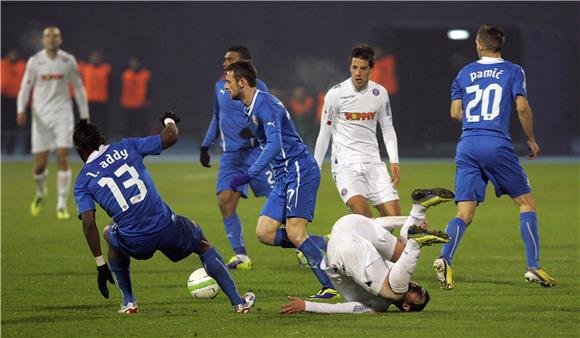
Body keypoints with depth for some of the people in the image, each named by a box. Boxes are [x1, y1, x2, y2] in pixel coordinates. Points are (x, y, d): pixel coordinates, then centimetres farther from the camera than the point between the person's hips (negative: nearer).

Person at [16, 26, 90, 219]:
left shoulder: (68, 61, 2)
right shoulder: (34, 61, 0)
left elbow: (79, 88, 11)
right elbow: (25, 87, 3)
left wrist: (84, 116, 10)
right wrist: (21, 110, -13)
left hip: (62, 113, 0)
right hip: (41, 114, 0)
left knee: (63, 158, -12)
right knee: (40, 163, -2)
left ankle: (62, 206, -6)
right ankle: (41, 192, 32)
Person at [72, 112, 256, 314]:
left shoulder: (83, 182, 6)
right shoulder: (126, 147, 8)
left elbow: (89, 223, -3)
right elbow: (171, 137, 11)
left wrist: (101, 265, 0)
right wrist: (170, 121, 34)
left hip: (135, 244, -1)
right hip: (166, 228, 1)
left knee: (110, 235, 36)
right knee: (202, 244, 31)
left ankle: (128, 301, 31)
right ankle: (237, 301, 26)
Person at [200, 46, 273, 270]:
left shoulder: (257, 87, -2)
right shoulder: (219, 87, 14)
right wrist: (206, 146, 23)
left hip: (255, 150, -5)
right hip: (231, 155, 5)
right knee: (225, 201, -11)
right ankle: (241, 255, -7)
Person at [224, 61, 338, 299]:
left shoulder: (265, 104, -15)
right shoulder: (250, 109, 16)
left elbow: (274, 144, -28)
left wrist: (250, 174, -35)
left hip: (299, 171, -10)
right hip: (283, 178, 10)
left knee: (294, 234, -15)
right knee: (264, 233, 0)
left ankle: (332, 287, -10)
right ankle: (326, 245, 5)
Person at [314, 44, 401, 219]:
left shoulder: (379, 93, 6)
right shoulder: (335, 94, -4)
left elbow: (387, 128, 15)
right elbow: (325, 132, 3)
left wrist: (394, 161, 4)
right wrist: (316, 167, 4)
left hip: (373, 162, 4)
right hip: (345, 163, -4)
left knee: (394, 216, -8)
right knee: (361, 211, -28)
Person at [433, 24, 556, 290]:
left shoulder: (465, 73, 14)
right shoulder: (513, 71, 5)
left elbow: (455, 112, 11)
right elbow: (522, 107, -5)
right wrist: (531, 140, 7)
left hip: (467, 146, 3)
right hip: (498, 144, -3)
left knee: (464, 214, 0)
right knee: (526, 203, 10)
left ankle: (445, 258, -25)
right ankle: (533, 266, 3)